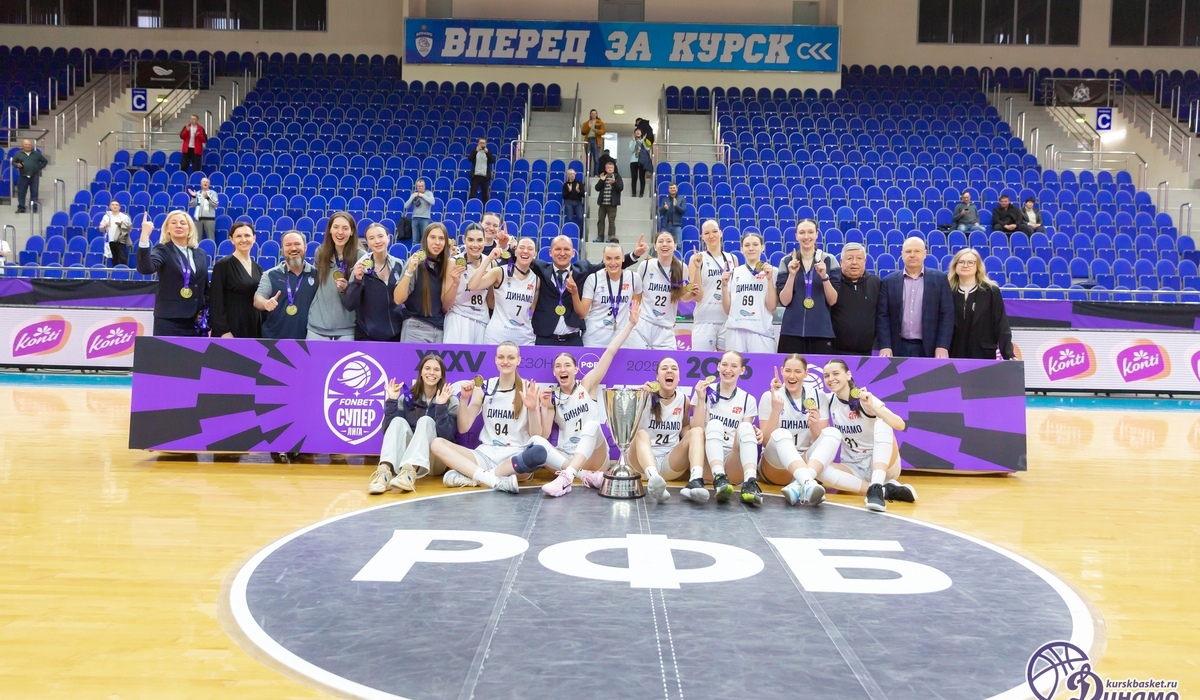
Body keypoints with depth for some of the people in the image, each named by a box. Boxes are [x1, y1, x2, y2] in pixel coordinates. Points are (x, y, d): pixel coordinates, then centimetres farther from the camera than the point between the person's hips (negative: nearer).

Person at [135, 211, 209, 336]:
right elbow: (145, 268, -22)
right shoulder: (163, 250, -1)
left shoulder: (200, 254, 15)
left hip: (196, 321, 5)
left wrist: (206, 312, 7)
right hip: (168, 320, -5)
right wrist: (145, 236, -29)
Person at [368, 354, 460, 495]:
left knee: (426, 421, -25)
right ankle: (384, 472, -48)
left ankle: (410, 473, -54)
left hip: (435, 461, -2)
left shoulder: (450, 400, -1)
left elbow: (446, 436, -15)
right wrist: (391, 401, -13)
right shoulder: (407, 397, 5)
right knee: (398, 421, -21)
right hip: (405, 460, 2)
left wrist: (441, 406, -23)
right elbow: (388, 430, -3)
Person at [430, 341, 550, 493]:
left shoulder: (529, 389, 2)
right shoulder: (484, 387, 8)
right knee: (437, 444, -20)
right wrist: (464, 399, -8)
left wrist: (533, 409, -18)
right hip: (486, 454, 3)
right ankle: (496, 479, -34)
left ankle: (471, 475, -28)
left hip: (516, 455, -3)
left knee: (541, 450, -37)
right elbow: (463, 428, 6)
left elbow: (536, 435, -2)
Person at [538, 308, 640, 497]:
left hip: (593, 458, -1)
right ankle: (588, 476, -33)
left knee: (591, 425, -31)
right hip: (567, 457, 1)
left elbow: (610, 352, -2)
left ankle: (567, 476, -50)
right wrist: (545, 407, -12)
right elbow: (543, 435, 0)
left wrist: (631, 323, -7)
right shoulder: (552, 397, 8)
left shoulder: (587, 385, 4)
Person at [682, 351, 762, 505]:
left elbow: (745, 435, 5)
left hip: (734, 463, 1)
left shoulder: (748, 400, 10)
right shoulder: (705, 391, 6)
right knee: (714, 424, -29)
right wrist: (701, 400, -12)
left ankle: (750, 483, -46)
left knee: (746, 428, -26)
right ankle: (719, 479, -51)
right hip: (709, 460, -1)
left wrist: (754, 436, -17)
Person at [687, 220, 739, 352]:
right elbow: (697, 296, -5)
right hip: (704, 321, -3)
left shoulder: (732, 259, 11)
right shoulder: (697, 259, 1)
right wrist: (697, 267, -13)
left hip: (728, 320, 3)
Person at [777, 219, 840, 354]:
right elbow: (784, 301, -1)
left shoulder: (829, 260, 3)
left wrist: (824, 276, -14)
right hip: (792, 331, 0)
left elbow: (833, 301, 0)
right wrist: (792, 274, -13)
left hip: (822, 332, 0)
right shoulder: (787, 261, 5)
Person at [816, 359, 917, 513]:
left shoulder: (865, 399, -12)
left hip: (883, 464, -3)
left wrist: (872, 406, -40)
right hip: (853, 468, 3)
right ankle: (885, 490, -30)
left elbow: (900, 425, -25)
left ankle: (876, 488, -46)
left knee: (881, 423, -30)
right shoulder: (827, 400, 1)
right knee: (819, 468, -29)